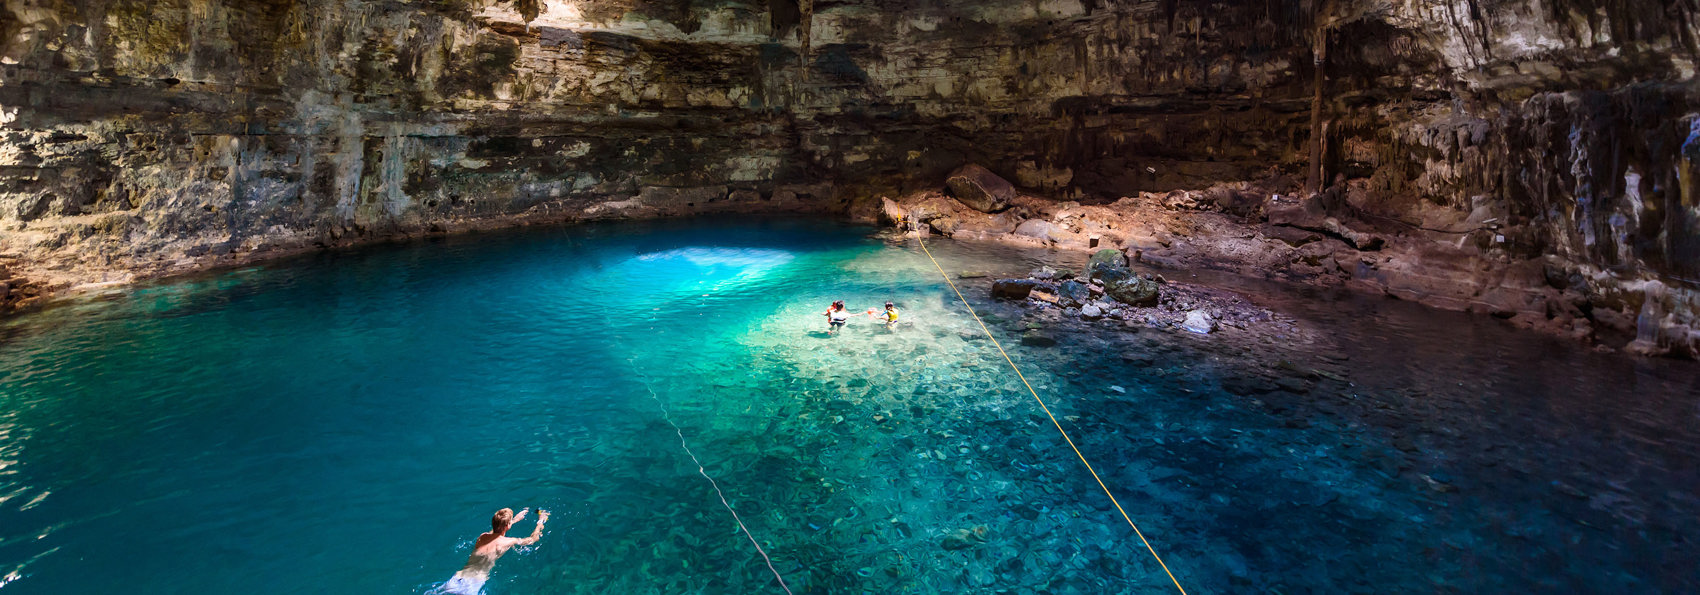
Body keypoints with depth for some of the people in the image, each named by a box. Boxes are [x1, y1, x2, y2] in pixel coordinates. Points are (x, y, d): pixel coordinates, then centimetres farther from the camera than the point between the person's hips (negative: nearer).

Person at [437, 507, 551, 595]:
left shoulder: (482, 537, 15)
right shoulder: (507, 542, -2)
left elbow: (499, 527, 41)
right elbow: (533, 539, 14)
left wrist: (516, 519, 54)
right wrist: (541, 521, 31)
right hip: (473, 585, -6)